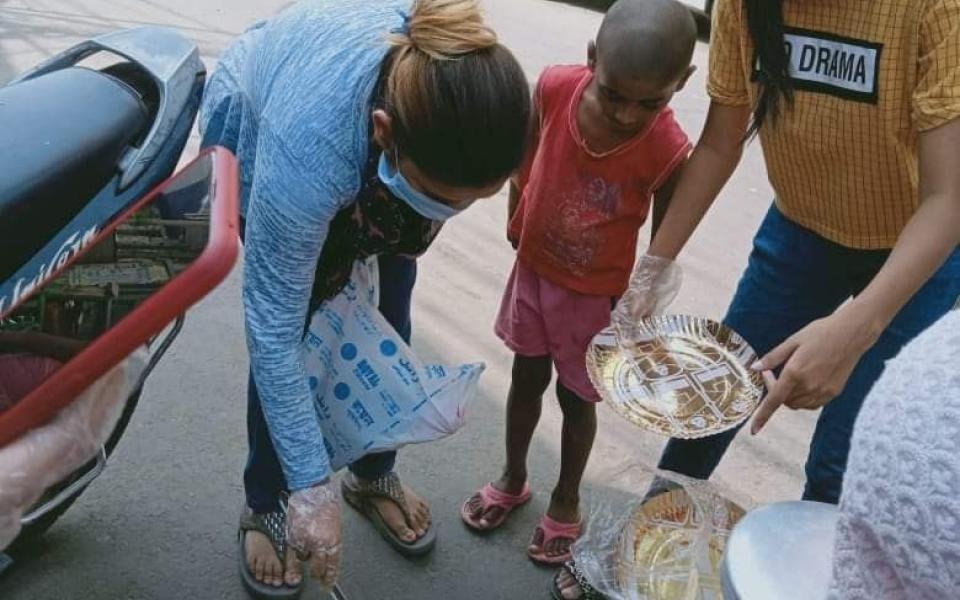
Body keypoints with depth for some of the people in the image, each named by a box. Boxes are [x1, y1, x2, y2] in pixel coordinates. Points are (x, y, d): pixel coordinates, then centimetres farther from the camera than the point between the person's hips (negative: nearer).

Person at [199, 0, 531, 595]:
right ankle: (267, 505, 11)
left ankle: (374, 475, 23)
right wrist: (312, 486, -32)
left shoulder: (469, 74, -35)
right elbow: (274, 329, -36)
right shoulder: (308, 149, -47)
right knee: (299, 321, -11)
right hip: (255, 127, -3)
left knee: (384, 319, 0)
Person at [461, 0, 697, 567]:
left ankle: (566, 501, 40)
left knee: (577, 398, 15)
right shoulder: (554, 88, -22)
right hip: (533, 269, 3)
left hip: (596, 294, -3)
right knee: (527, 378, 20)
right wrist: (516, 224, 9)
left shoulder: (670, 152, -28)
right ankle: (513, 479, 43)